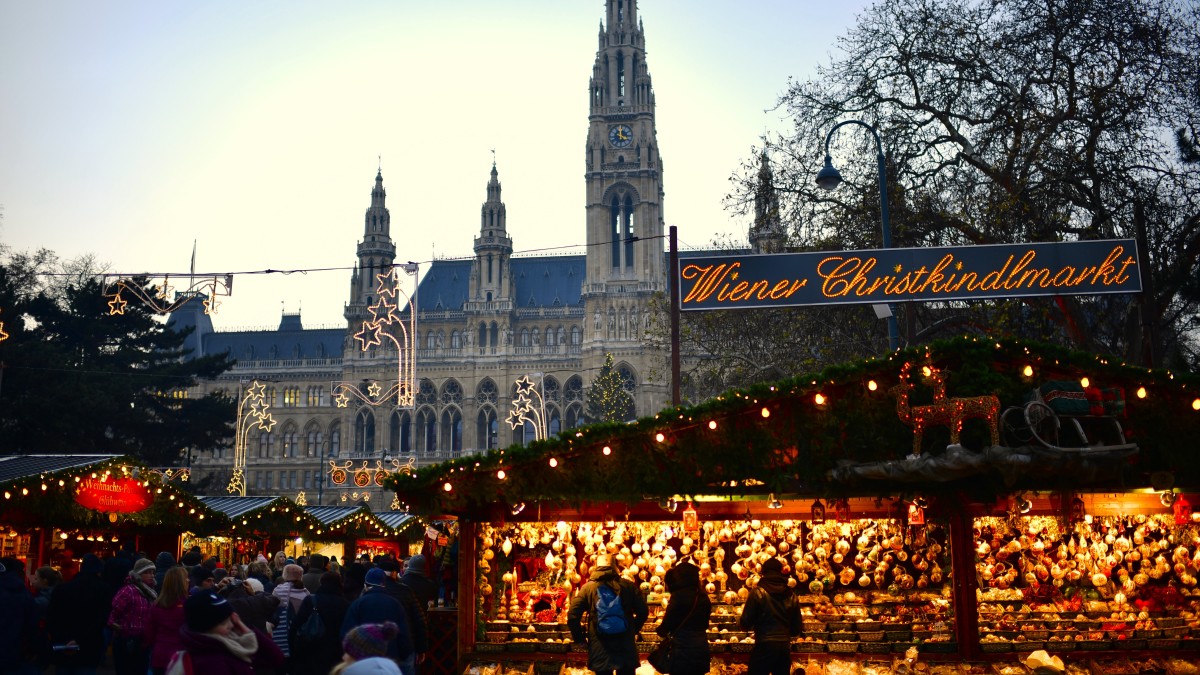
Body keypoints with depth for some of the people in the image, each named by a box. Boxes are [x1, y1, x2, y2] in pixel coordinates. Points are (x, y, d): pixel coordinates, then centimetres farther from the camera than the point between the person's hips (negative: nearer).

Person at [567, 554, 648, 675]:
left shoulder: (588, 587, -2)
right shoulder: (628, 585, 1)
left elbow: (573, 615, -7)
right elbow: (643, 612, 3)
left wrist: (579, 637, 7)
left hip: (600, 649, -1)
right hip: (626, 647, 1)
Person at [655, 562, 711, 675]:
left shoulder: (679, 595, -12)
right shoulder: (703, 596, 10)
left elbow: (667, 623, -6)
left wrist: (660, 630, 14)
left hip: (683, 650, -7)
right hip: (701, 648, 7)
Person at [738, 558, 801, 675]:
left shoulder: (758, 592, -7)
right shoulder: (791, 596, 7)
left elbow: (745, 624, -8)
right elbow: (797, 629, 11)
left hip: (764, 645, -5)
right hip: (785, 647, 5)